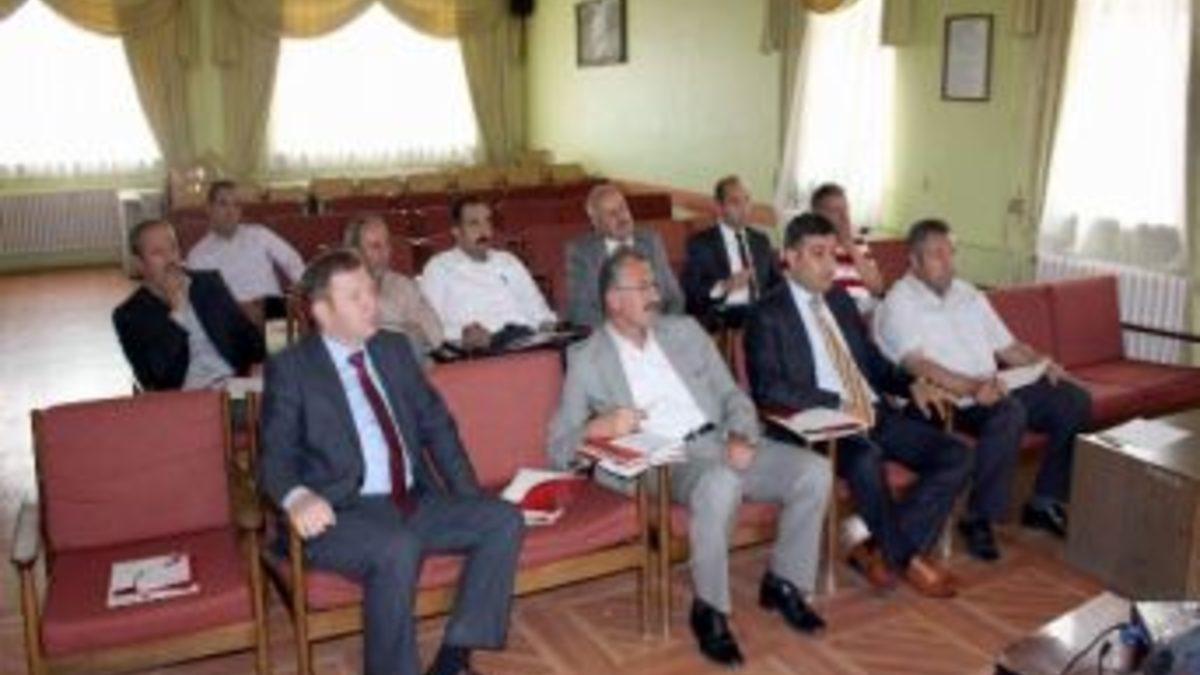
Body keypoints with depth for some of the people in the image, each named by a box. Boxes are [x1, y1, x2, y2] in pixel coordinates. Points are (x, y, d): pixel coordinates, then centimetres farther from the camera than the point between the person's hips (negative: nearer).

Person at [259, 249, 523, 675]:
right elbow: (276, 454, -6)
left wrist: (471, 502, 4)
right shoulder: (290, 368, 0)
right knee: (398, 550, -35)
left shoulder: (394, 348, 15)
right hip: (345, 513, -6)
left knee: (504, 520, -13)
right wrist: (298, 496, -31)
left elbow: (436, 424, 16)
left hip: (416, 502, 6)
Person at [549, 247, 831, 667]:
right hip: (665, 462, -5)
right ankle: (709, 610, -15)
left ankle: (784, 583, 5)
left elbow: (732, 395, 14)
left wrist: (742, 436, -7)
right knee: (721, 483, -37)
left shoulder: (685, 330, 16)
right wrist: (596, 428, -20)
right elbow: (559, 448, 2)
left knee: (814, 471, -16)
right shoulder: (587, 359, 3)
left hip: (722, 443, 5)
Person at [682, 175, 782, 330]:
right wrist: (723, 286, -19)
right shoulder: (700, 243, 4)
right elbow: (690, 291, -4)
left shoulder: (761, 240, 20)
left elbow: (775, 282, 22)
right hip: (721, 318, -5)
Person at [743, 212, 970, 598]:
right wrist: (838, 404, -24)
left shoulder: (841, 300, 17)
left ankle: (883, 550, -3)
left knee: (955, 456, -9)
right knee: (865, 459, -37)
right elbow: (767, 388, -18)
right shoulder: (768, 314, -6)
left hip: (875, 413, 8)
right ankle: (908, 557, -10)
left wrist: (910, 385, 4)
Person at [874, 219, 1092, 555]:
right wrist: (972, 387, -34)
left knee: (1075, 401, -5)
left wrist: (1041, 362, 1)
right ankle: (979, 519, -22)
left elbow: (1006, 345, 22)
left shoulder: (969, 295, 19)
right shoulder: (900, 303, -7)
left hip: (993, 388, 8)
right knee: (1009, 412, -34)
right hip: (945, 397, -8)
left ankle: (1045, 502, 3)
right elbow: (917, 366, -22)